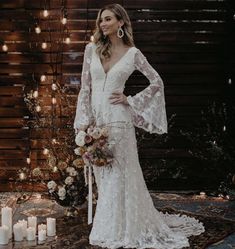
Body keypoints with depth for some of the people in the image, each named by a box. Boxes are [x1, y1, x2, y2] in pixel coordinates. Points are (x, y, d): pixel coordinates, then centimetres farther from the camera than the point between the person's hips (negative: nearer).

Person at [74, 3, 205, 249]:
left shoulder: (132, 53, -1)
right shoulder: (91, 49, 6)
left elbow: (157, 82, 6)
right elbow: (85, 88, 5)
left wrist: (131, 100, -2)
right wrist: (84, 121, -1)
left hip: (117, 119, -3)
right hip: (95, 117, 4)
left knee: (118, 174, 0)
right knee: (102, 175, 11)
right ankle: (107, 227, 26)